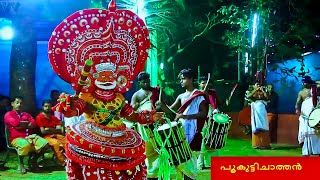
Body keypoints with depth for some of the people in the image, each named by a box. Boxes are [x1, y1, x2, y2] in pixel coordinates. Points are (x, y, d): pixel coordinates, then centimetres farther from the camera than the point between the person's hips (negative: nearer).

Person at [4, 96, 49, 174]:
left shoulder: (26, 114, 22)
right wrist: (27, 122, 2)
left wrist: (22, 126, -10)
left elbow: (34, 124, 5)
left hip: (30, 137, 5)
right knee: (25, 145, -40)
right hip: (17, 138, -5)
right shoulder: (8, 114, 6)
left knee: (44, 143, -20)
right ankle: (21, 163, -10)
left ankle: (33, 160, 5)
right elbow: (15, 123, -14)